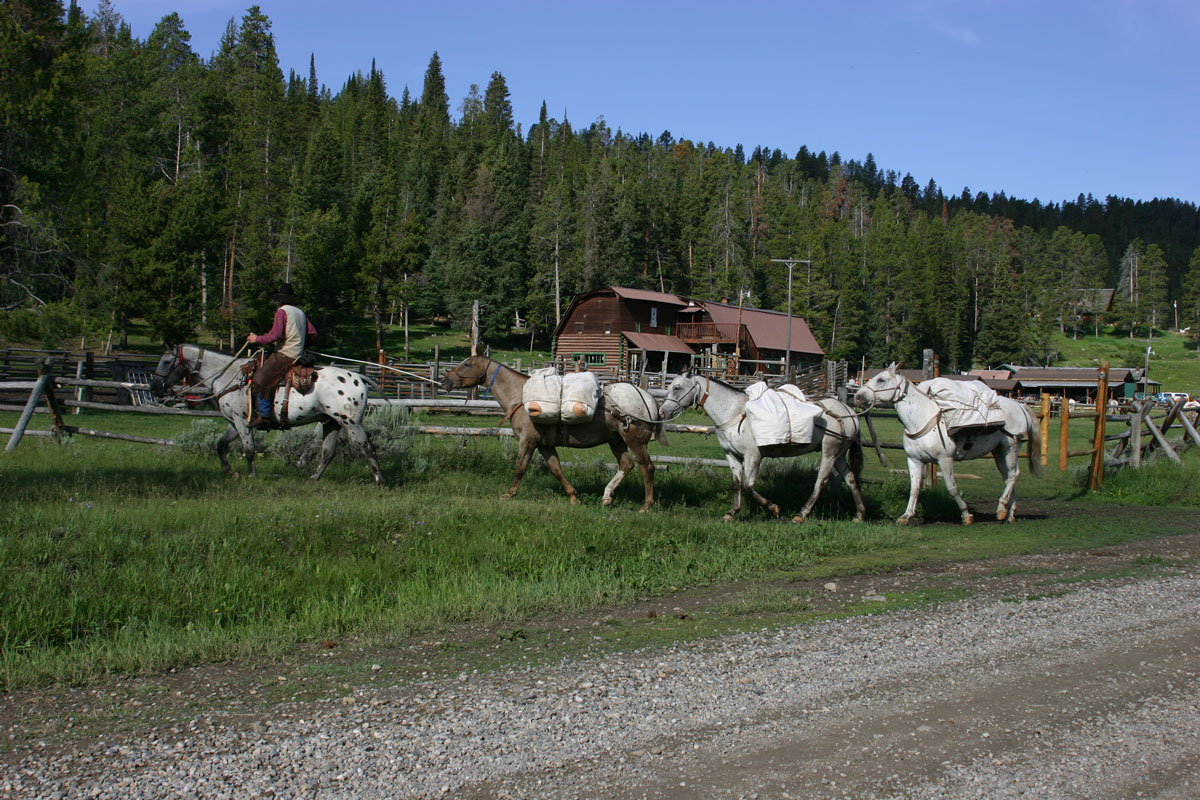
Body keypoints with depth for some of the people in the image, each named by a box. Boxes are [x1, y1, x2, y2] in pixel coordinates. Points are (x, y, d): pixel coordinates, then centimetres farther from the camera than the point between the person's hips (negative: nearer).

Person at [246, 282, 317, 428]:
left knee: (259, 379, -10)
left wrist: (257, 339, -5)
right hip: (298, 355, 9)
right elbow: (312, 334, 16)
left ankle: (264, 415, -17)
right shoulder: (301, 313, 15)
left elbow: (276, 335, -17)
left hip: (285, 355, -9)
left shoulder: (282, 311, -8)